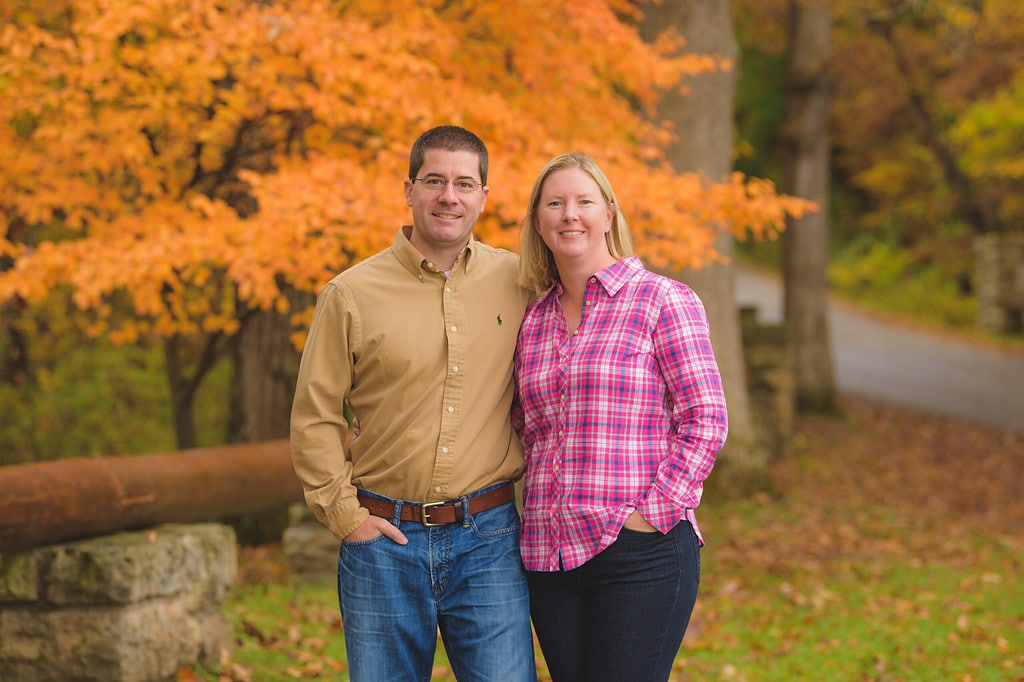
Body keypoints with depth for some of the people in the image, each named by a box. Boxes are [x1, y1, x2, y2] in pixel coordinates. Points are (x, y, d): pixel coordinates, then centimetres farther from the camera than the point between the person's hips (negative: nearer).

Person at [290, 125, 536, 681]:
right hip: (385, 538, 0)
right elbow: (313, 418, 2)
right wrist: (345, 515, -3)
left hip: (488, 537, 1)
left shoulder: (517, 281, 4)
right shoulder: (352, 293, -1)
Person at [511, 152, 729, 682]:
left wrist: (653, 512, -13)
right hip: (548, 557, 5)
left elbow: (706, 420, -7)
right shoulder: (533, 320, 12)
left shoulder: (662, 300, -3)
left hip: (640, 554, -5)